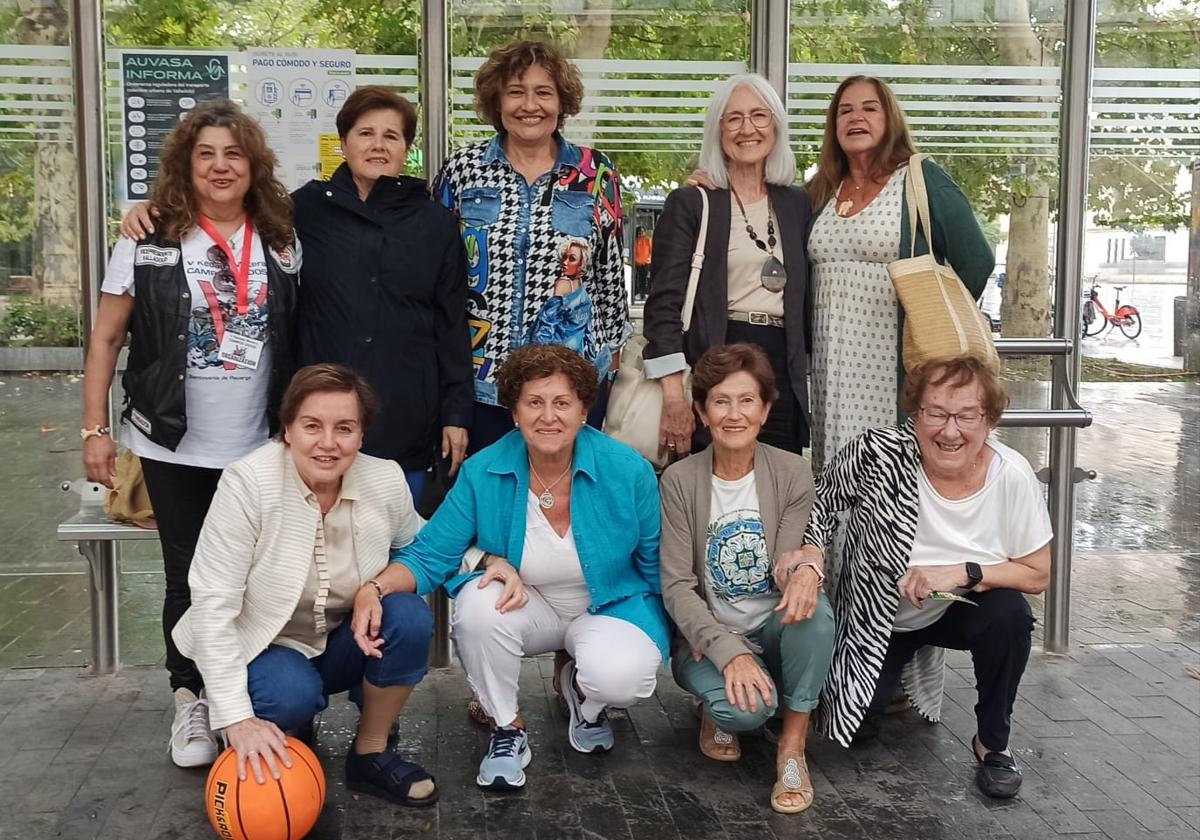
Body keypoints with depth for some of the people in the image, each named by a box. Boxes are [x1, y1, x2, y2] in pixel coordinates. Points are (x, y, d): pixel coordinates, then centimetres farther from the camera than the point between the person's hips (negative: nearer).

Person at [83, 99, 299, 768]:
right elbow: (106, 338, -1)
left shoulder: (282, 242, 3)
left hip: (260, 450, 2)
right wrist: (95, 430, -5)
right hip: (176, 448, -1)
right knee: (189, 578, 9)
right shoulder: (150, 241, -3)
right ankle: (192, 698, 26)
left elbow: (297, 340, 9)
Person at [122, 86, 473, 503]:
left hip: (407, 422, 1)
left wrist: (456, 411, 2)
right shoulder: (308, 208, 3)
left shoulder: (435, 222, 5)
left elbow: (453, 322, 5)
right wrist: (155, 208, -5)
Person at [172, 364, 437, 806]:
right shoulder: (247, 483, -25)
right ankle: (281, 743, 5)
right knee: (292, 694, -34)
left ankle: (370, 754, -1)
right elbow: (213, 607, -24)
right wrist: (237, 718, -30)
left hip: (342, 642, 4)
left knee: (410, 617, -25)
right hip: (266, 647, -3)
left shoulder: (386, 480, -15)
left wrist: (377, 586, -21)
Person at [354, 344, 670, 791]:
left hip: (610, 607, -1)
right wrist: (378, 585, -34)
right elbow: (429, 555, -14)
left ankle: (578, 686, 8)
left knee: (617, 677, -34)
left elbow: (658, 567, -4)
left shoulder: (628, 471, -16)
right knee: (479, 602, -32)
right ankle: (507, 729, -6)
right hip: (529, 607, 2)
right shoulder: (483, 473, -14)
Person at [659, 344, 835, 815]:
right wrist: (729, 653, -26)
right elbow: (677, 587, -12)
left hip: (773, 630, 2)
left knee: (812, 607, -33)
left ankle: (793, 744, -14)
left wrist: (807, 570, -36)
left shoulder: (793, 474, -5)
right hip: (708, 636, -2)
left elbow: (790, 565, -9)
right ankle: (718, 711, 6)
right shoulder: (679, 480, -9)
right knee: (747, 706, -33)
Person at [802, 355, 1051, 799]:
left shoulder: (1012, 476, -23)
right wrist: (810, 554, -26)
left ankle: (992, 743, -4)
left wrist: (961, 573, -28)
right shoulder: (877, 452, -27)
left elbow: (1037, 574, -13)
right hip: (877, 616, 0)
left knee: (1010, 614, -31)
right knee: (855, 721, -13)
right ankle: (889, 684, 27)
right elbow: (822, 501, -7)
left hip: (959, 611, 0)